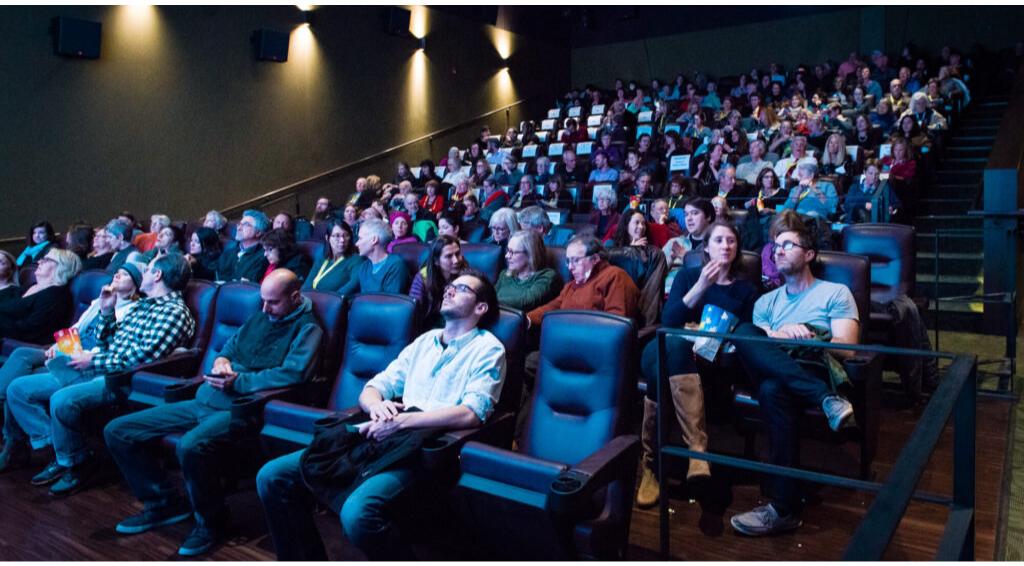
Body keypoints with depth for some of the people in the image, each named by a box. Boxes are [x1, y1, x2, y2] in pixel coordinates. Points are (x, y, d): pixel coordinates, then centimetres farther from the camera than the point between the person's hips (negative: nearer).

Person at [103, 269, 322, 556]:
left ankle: (212, 522, -11)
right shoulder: (259, 318, 20)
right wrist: (221, 360, 4)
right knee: (117, 431, 6)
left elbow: (293, 373, -18)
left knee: (190, 446, -39)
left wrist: (238, 381, -15)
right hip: (205, 401, 9)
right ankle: (164, 502, 17)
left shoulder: (307, 328, -4)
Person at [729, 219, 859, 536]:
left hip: (820, 373, -3)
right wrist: (780, 336, -16)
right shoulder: (767, 301, 27)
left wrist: (804, 337, -20)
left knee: (772, 389, -39)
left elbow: (846, 349, -1)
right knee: (743, 332, -29)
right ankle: (827, 401, -39)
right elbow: (753, 345, 8)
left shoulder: (836, 293, 15)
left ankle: (784, 508, -36)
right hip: (774, 372, 3)